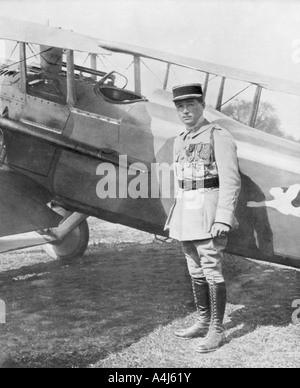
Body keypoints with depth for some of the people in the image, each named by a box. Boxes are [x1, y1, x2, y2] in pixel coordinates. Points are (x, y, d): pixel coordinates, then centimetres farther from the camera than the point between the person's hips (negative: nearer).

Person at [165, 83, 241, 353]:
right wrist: (176, 216, 18)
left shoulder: (219, 137, -9)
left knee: (211, 270, -4)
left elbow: (231, 181, -15)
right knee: (196, 271, 13)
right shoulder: (181, 141, 15)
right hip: (186, 214, 8)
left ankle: (217, 330, 6)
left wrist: (223, 219, -22)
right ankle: (203, 322, 25)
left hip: (209, 213, -7)